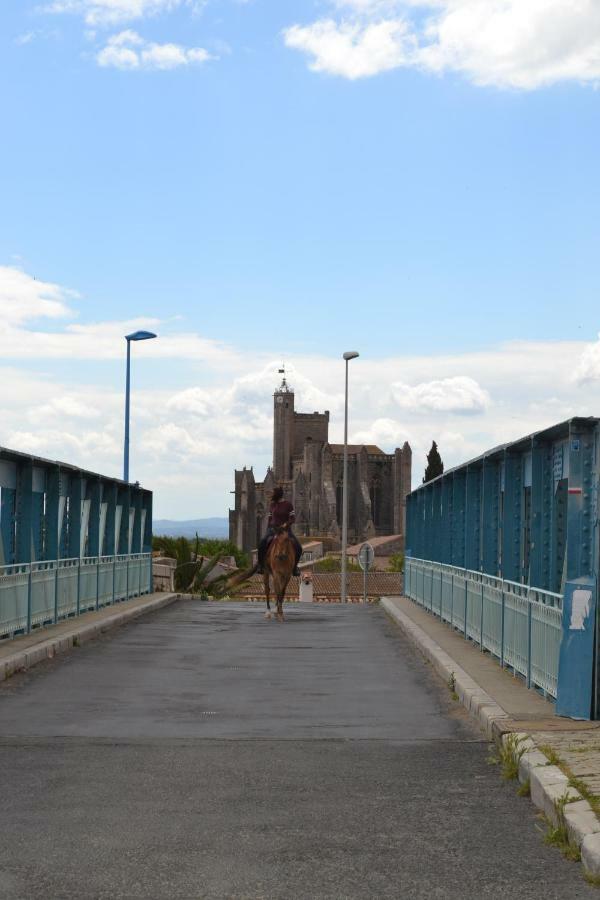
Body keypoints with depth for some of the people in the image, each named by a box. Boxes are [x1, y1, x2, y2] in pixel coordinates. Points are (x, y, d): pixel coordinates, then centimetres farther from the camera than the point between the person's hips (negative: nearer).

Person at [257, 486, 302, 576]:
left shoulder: (288, 504, -4)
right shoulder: (272, 504, 7)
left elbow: (293, 518, -4)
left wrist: (286, 524, -22)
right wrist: (268, 529, 9)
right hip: (273, 529, 2)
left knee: (298, 547, -19)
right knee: (261, 544, -25)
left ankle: (294, 566, 4)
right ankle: (261, 565, -10)